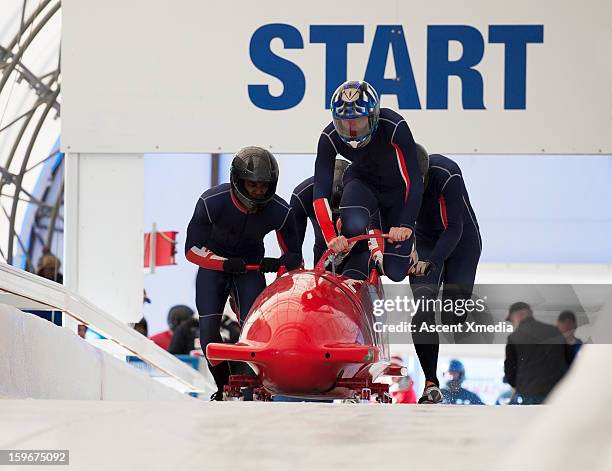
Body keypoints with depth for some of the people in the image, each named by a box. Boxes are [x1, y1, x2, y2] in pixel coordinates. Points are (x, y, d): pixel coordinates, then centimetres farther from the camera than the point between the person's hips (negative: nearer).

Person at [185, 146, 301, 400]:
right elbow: (192, 249, -21)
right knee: (209, 330, -12)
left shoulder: (280, 211, -22)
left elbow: (293, 256, -8)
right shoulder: (212, 202, -27)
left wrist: (276, 264, -29)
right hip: (213, 263, -1)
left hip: (251, 265, 1)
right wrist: (225, 264, -35)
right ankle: (224, 386, 4)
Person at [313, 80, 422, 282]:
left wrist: (406, 225, -43)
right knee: (354, 225, -36)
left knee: (396, 271, -3)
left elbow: (415, 181, -33)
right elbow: (320, 193, -29)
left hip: (397, 188, -1)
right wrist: (331, 237, -42)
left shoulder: (395, 127, -35)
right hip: (362, 182, 1)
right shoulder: (329, 138, -27)